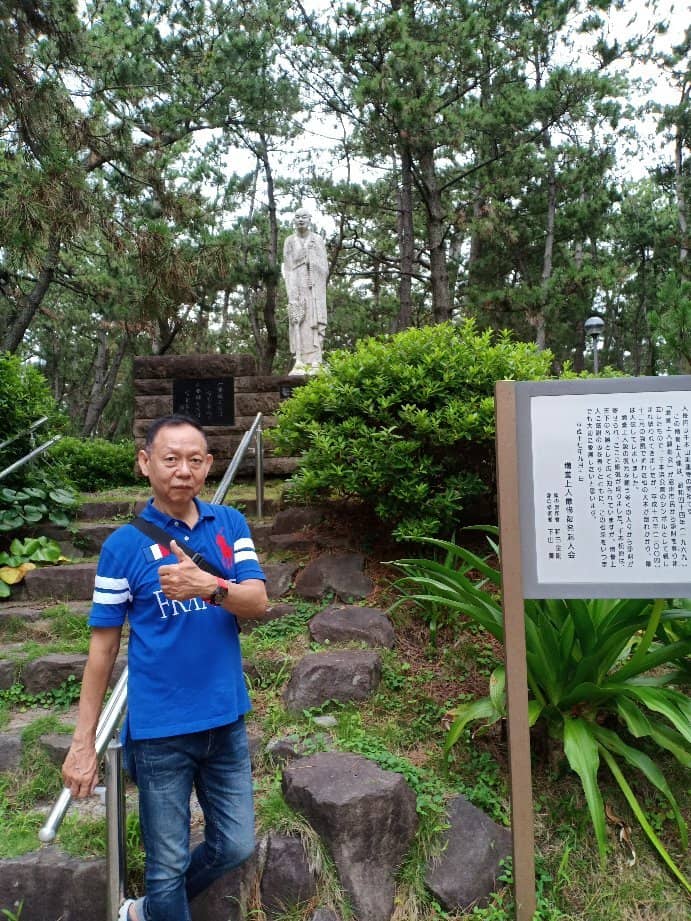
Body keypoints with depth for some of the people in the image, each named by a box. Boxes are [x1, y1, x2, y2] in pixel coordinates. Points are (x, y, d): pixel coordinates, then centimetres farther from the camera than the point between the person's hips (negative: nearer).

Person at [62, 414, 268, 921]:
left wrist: (209, 587, -32)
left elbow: (258, 601, -12)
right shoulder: (124, 545, -9)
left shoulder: (231, 524, -1)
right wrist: (83, 742, -3)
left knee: (235, 846, 18)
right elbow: (103, 645, -5)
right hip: (160, 729, -3)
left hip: (226, 719, 4)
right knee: (170, 862, 11)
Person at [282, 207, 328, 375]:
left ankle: (314, 363, -8)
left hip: (315, 287, 0)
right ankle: (299, 363, -10)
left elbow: (324, 268, 6)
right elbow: (287, 268, 0)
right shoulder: (289, 241, 7)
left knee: (315, 322, -7)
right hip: (296, 286, 0)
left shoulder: (318, 240, 8)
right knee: (298, 323, -8)